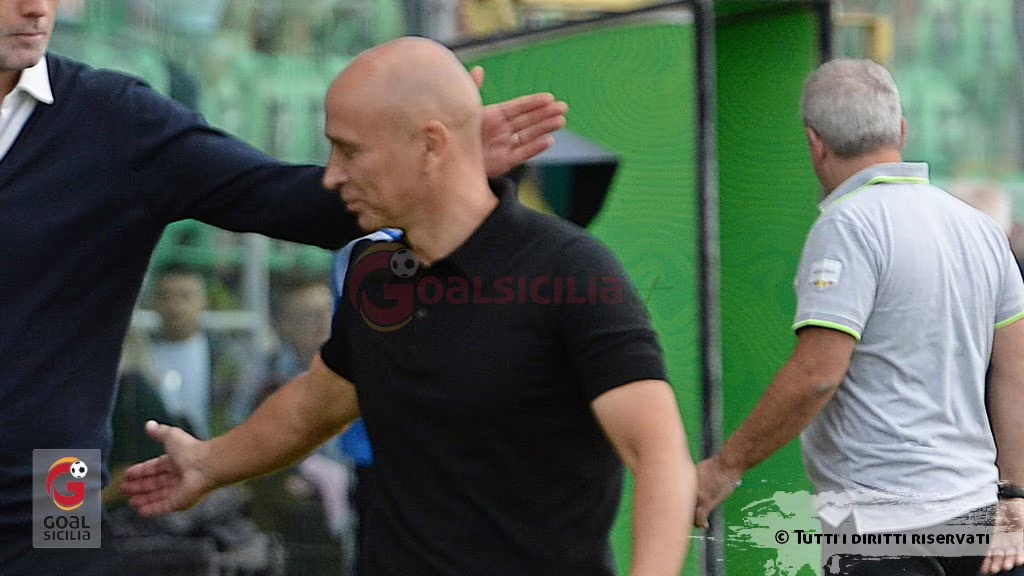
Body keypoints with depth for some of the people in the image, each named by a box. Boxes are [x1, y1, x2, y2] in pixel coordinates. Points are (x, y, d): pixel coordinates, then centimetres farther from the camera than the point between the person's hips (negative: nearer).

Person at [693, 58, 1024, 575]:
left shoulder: (850, 226, -11)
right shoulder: (981, 228, 14)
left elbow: (816, 374, -18)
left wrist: (726, 467, -9)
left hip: (886, 523, -8)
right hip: (973, 512, 8)